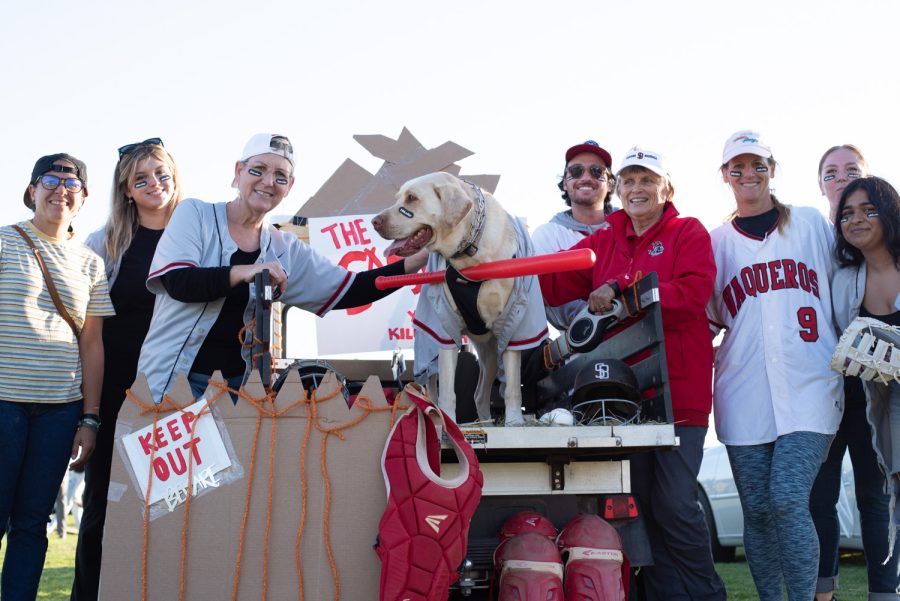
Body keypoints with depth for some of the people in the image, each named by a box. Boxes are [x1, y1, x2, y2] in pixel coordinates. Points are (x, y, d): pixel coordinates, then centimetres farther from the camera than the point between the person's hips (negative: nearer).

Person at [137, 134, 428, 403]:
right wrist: (242, 273, -30)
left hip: (238, 384, 3)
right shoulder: (194, 213, -3)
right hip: (174, 378, -3)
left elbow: (352, 291, 3)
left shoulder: (287, 250, 6)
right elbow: (177, 283, -16)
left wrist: (418, 259, -6)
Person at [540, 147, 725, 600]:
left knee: (676, 506, -6)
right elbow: (553, 284, 3)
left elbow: (694, 291, -13)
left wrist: (621, 289, -18)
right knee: (641, 507, 10)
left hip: (678, 389, -4)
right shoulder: (603, 243, 15)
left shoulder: (688, 232, 4)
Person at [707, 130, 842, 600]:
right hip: (744, 394, 2)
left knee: (788, 501, -15)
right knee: (757, 511, 4)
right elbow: (709, 315, 16)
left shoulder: (811, 223, 11)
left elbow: (840, 293, 15)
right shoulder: (718, 240, 13)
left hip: (808, 385, -2)